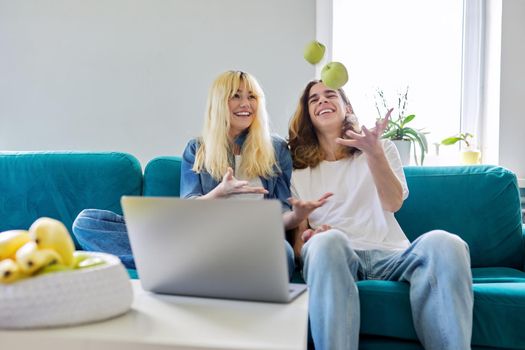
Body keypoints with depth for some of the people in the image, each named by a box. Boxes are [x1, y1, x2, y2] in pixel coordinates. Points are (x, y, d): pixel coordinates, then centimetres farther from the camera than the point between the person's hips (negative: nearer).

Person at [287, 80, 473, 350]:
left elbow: (393, 203, 1)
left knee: (443, 243, -33)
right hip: (334, 255, 0)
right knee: (326, 240, -38)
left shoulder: (382, 148, 20)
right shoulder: (298, 171, 18)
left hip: (389, 254, 1)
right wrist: (308, 238, -15)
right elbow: (298, 234, 11)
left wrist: (373, 151, -15)